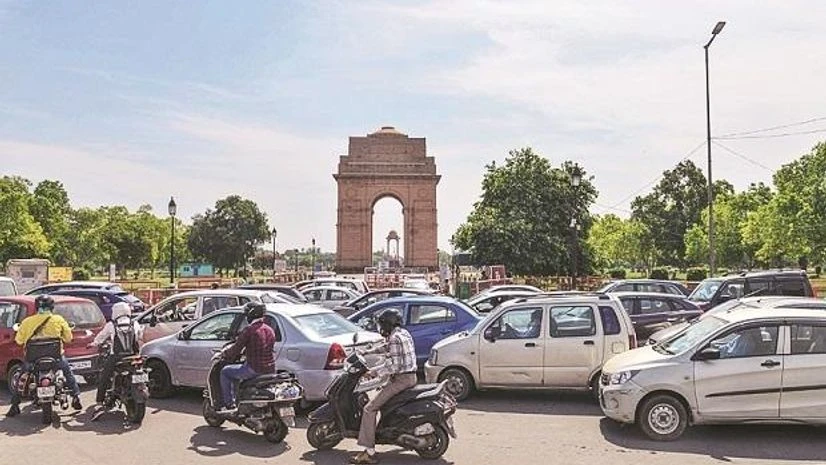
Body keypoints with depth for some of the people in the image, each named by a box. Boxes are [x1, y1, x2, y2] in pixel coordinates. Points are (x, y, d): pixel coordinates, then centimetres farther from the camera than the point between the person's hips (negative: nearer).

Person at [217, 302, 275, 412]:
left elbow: (235, 350, -10)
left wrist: (223, 354, 10)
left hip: (254, 370, -8)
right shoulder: (270, 330, 9)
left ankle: (228, 404, 13)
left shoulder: (249, 330, -13)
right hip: (270, 370, 8)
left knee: (225, 372, 14)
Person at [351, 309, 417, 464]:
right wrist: (369, 352, 31)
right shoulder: (404, 333, 14)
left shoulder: (395, 338, -15)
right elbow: (388, 347, 31)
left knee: (370, 409, -11)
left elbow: (394, 365, -22)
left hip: (401, 379, -10)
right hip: (411, 377, 10)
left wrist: (374, 371, -15)